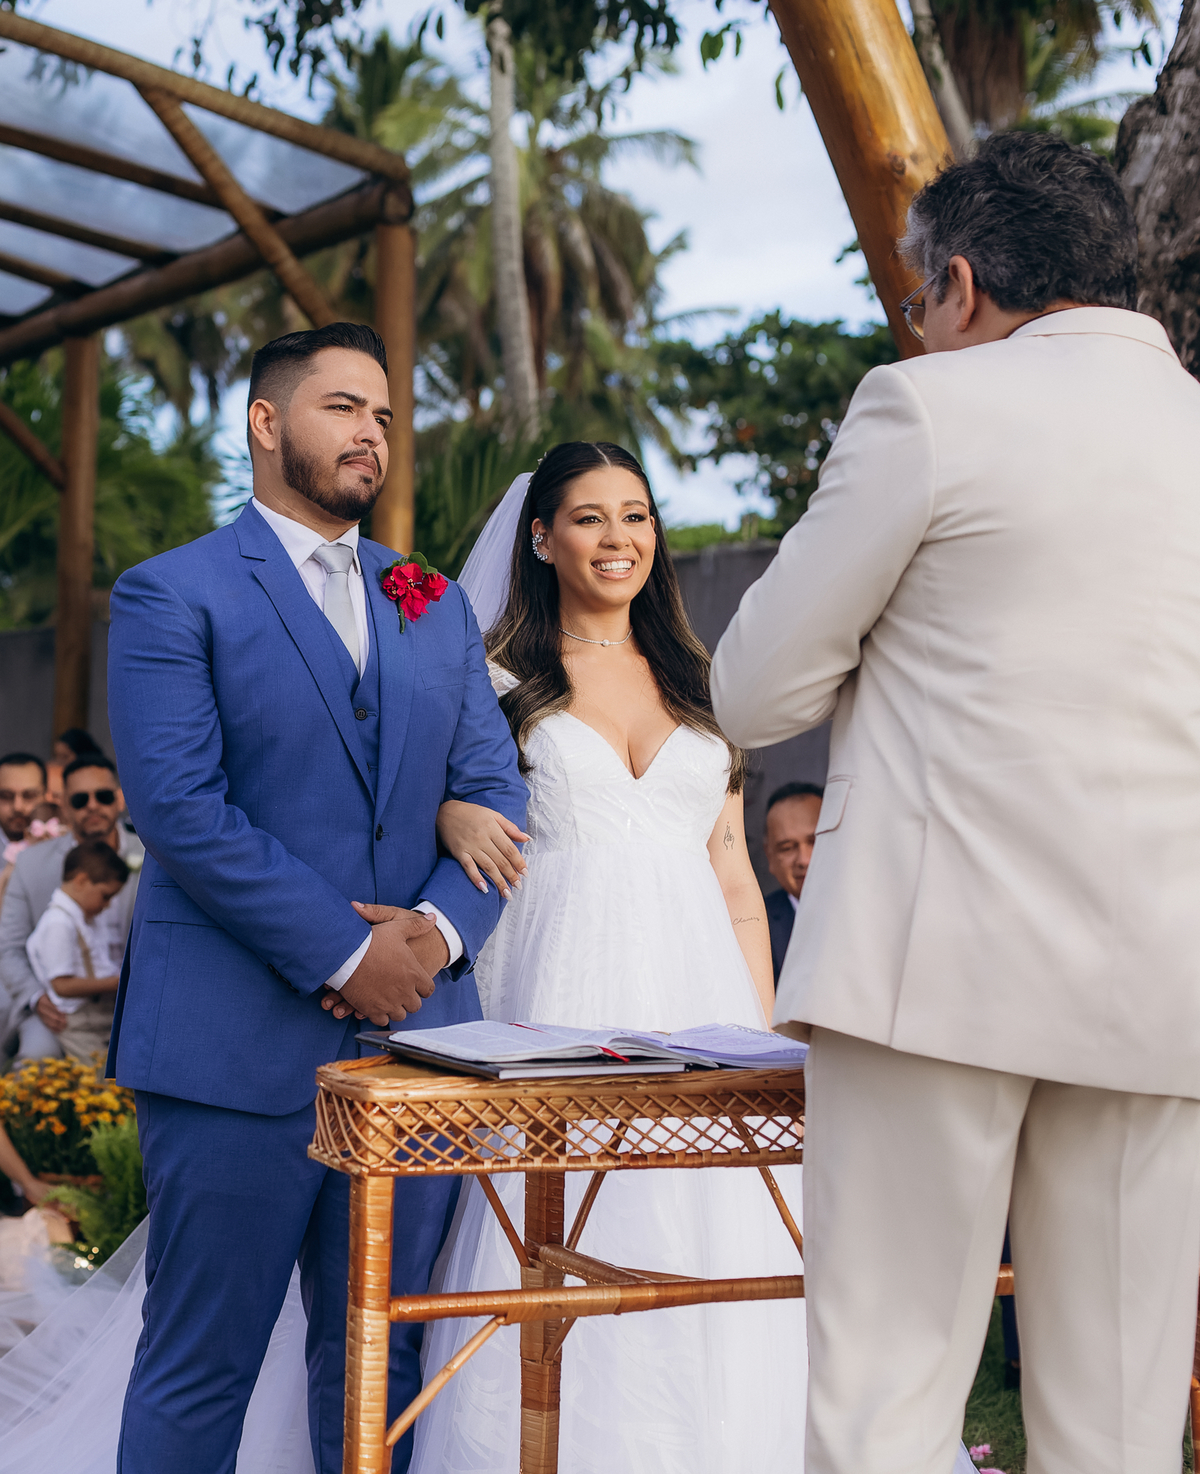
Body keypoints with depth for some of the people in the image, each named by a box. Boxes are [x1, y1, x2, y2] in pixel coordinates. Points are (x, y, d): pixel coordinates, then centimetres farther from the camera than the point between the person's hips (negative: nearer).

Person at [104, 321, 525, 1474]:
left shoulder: (439, 609, 16)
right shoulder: (171, 594, -1)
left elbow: (494, 792, 10)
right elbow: (178, 808, -12)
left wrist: (439, 929, -10)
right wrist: (345, 955, -15)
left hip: (414, 1034, 5)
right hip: (235, 1044, -5)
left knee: (381, 1366, 12)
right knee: (200, 1369, 5)